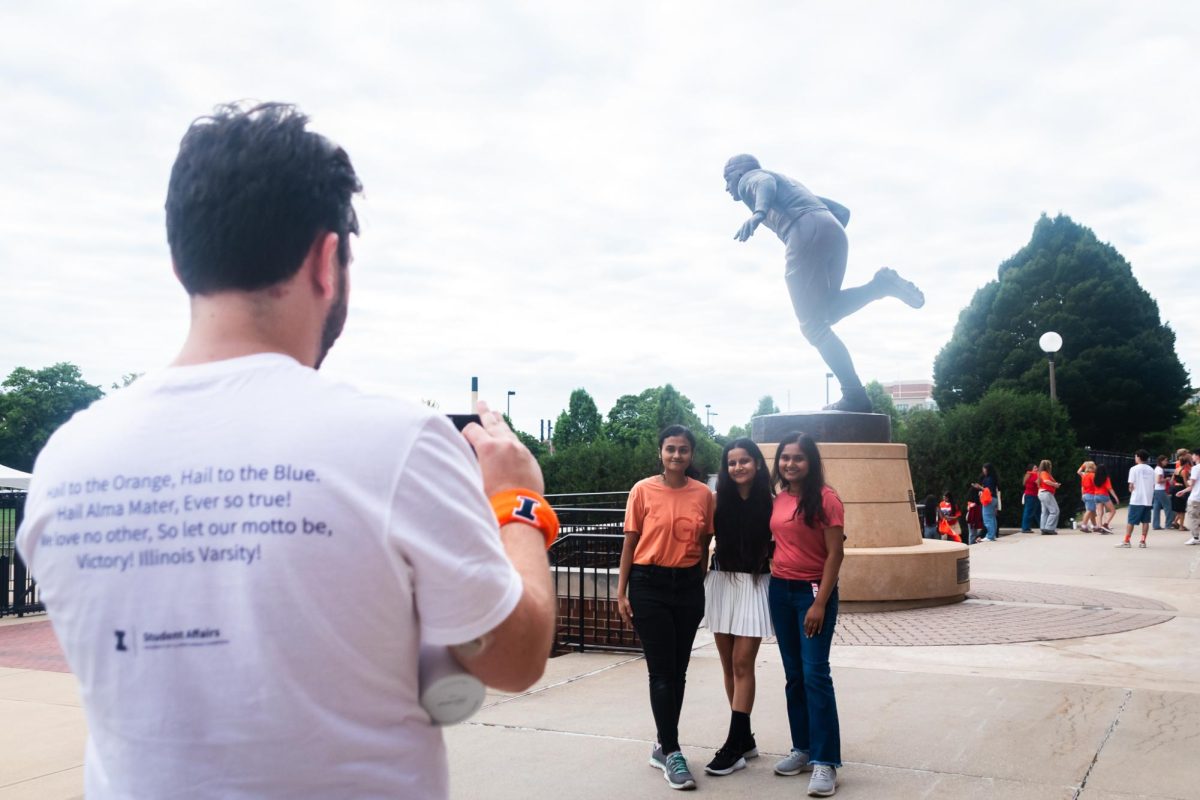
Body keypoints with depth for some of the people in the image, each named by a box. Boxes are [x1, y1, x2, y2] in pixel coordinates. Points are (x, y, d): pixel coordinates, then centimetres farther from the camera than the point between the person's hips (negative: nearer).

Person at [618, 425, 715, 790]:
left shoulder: (704, 495, 2)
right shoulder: (643, 490, -4)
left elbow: (705, 545, 10)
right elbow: (630, 543, -1)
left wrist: (702, 588, 7)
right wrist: (621, 591, -4)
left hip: (689, 585, 3)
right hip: (649, 585, -3)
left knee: (678, 671, 10)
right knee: (662, 671, -2)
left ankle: (664, 747, 24)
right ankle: (671, 753, 5)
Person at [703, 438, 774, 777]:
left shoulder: (770, 501, -3)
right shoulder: (718, 499, 1)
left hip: (755, 584, -3)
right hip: (721, 582, 3)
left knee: (742, 663, -6)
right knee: (728, 665, 8)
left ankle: (735, 745, -1)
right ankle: (745, 738, 20)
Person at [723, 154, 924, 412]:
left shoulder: (749, 179, 19)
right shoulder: (787, 182, 40)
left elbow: (766, 183, -10)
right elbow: (842, 211, 34)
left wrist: (757, 213, -29)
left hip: (807, 232, -7)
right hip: (834, 232, 7)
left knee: (813, 324, -6)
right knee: (825, 312, 19)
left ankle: (854, 396, -17)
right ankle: (882, 284, -3)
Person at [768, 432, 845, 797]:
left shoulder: (825, 498, -11)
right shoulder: (778, 499, 7)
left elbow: (835, 554, -13)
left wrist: (820, 603, -17)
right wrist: (773, 586, 7)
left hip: (813, 590, -6)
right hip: (780, 590, 6)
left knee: (815, 673, -9)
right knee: (793, 675, 11)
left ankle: (825, 761, -4)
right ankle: (803, 749, 21)